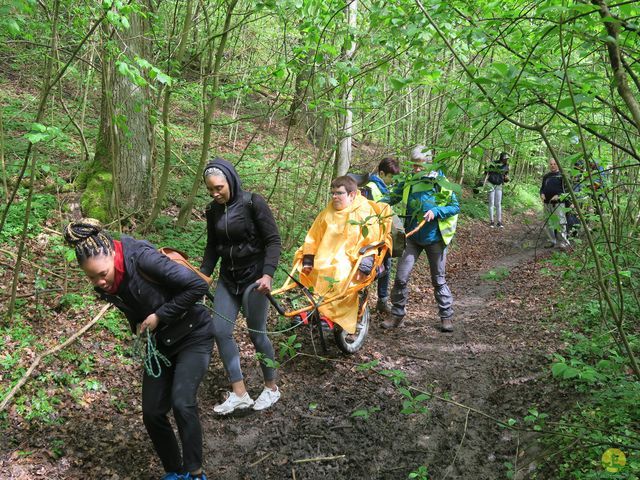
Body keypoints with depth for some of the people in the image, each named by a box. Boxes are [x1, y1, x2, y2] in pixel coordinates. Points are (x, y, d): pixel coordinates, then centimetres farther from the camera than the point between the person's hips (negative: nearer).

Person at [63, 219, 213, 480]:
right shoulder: (105, 285, -8)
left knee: (182, 403, -21)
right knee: (152, 412, 1)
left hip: (193, 336, -6)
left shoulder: (142, 258, -29)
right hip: (159, 343, 7)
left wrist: (160, 315, -25)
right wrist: (139, 328, -6)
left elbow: (198, 285, -29)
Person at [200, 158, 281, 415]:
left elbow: (273, 240, -14)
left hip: (253, 277, -6)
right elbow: (212, 247, 13)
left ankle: (271, 388, 22)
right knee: (220, 331, -2)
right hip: (228, 278, 6)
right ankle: (239, 393, 8)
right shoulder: (213, 210, 3)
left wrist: (267, 274, -25)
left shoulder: (253, 203, -14)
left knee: (256, 333, 1)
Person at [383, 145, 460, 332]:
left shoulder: (440, 182, -10)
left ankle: (446, 316, 22)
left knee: (438, 279, 8)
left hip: (434, 238, -3)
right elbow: (392, 197, 5)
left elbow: (455, 206, -8)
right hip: (413, 238, 3)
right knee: (401, 277, -3)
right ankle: (397, 314, 12)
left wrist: (435, 211, -23)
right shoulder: (408, 183, -1)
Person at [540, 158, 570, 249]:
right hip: (547, 203, 6)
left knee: (560, 223, -10)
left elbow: (566, 188, -6)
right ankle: (551, 241, 19)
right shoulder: (546, 176, 17)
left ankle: (563, 242, -4)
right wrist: (542, 194, 2)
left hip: (558, 203, -6)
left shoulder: (562, 175, 0)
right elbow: (542, 188, 24)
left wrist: (559, 195, -19)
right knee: (549, 223, 9)